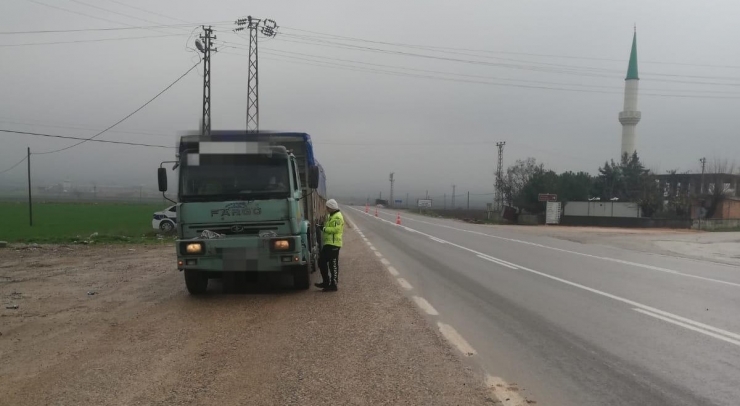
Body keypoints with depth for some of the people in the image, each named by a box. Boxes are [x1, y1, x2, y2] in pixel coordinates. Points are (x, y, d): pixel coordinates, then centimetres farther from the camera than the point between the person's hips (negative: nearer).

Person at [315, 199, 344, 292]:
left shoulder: (337, 217, -13)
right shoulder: (331, 216, 20)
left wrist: (324, 229, -15)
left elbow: (335, 229, -24)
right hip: (328, 243, 11)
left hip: (333, 244, -11)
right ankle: (326, 282, 21)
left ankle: (333, 285, 1)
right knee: (321, 262, 13)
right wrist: (323, 227, 7)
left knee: (333, 265, -5)